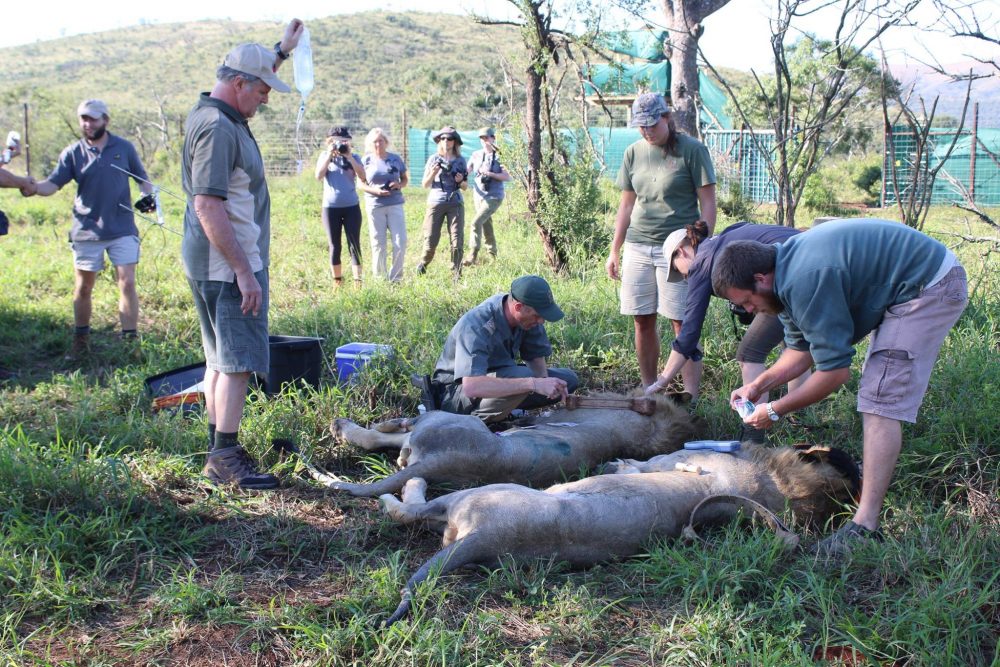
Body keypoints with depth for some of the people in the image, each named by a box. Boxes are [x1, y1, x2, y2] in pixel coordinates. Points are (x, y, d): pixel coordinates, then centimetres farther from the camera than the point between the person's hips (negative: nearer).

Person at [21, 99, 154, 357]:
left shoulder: (124, 148, 3)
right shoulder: (73, 152, 1)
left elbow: (142, 179, 11)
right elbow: (53, 183, -7)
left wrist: (148, 196, -9)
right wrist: (33, 188, -27)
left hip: (122, 229, -1)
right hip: (87, 231, 1)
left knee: (127, 283, -6)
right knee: (83, 288, 9)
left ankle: (130, 339, 2)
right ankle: (81, 340, 23)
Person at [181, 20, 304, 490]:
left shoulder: (213, 115, 12)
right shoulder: (217, 129, -19)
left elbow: (253, 78, 36)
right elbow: (208, 206, -26)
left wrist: (283, 50, 37)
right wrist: (244, 271, -26)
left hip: (220, 265, 11)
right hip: (227, 266, -11)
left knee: (222, 358, 16)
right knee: (239, 361, -7)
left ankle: (218, 449, 24)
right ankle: (225, 458, -2)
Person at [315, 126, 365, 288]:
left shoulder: (354, 157, 3)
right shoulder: (324, 156, 6)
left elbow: (362, 177, -11)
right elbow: (318, 176, -9)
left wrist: (349, 156, -16)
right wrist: (329, 155, -13)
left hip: (352, 207, -1)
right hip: (330, 207, 1)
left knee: (354, 244, -4)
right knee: (335, 246, 7)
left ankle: (357, 280, -5)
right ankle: (337, 279, 16)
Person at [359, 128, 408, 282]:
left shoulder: (395, 159, 6)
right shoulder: (366, 160, 3)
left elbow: (406, 179, 13)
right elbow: (361, 183, 4)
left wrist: (399, 185, -10)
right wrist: (375, 190, -14)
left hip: (395, 204, 1)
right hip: (375, 206, -1)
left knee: (400, 242, -5)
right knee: (378, 244, 4)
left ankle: (395, 278, 7)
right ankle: (379, 278, 16)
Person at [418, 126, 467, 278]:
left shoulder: (460, 161, 8)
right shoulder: (433, 159, 4)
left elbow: (465, 187, 13)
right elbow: (425, 184, 5)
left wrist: (460, 181, -9)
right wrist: (433, 173, -13)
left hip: (455, 203, 1)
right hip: (436, 202, -1)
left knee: (457, 241, -6)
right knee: (430, 241, -3)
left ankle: (456, 274, 3)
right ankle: (422, 265, 22)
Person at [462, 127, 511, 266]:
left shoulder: (499, 156, -8)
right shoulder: (476, 155, 6)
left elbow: (508, 177, -12)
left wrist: (490, 174, -22)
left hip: (493, 197, -6)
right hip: (478, 195, 6)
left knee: (476, 223, -18)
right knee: (486, 225, 14)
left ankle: (472, 257, -17)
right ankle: (492, 254, 28)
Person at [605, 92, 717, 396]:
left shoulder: (692, 150, -3)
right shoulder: (634, 152, 12)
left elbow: (707, 203, -3)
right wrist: (614, 251, 14)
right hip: (638, 247, 5)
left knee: (682, 323, -5)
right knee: (643, 322, 7)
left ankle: (691, 396, -1)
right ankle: (648, 389, 18)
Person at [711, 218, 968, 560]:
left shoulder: (805, 281, -28)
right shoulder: (787, 266, 4)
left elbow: (834, 370, -24)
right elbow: (802, 348, 14)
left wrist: (774, 411, -14)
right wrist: (758, 385, 2)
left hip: (931, 287, -11)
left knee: (881, 401, -16)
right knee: (879, 386, 23)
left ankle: (865, 527, -19)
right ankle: (874, 472, 40)